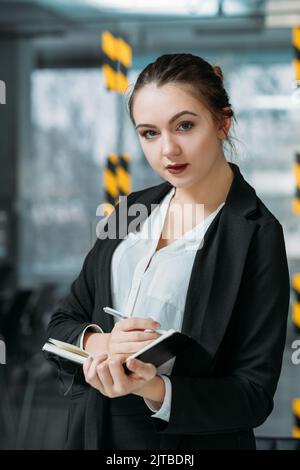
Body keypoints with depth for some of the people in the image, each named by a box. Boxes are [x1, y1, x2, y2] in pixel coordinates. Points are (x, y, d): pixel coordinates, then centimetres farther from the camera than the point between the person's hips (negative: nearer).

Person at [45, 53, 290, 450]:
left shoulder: (258, 235, -14)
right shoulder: (130, 211, 2)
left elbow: (255, 393, -15)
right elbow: (62, 324, 5)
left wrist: (154, 390, -31)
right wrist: (98, 343, -17)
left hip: (190, 440, -4)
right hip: (94, 430, 5)